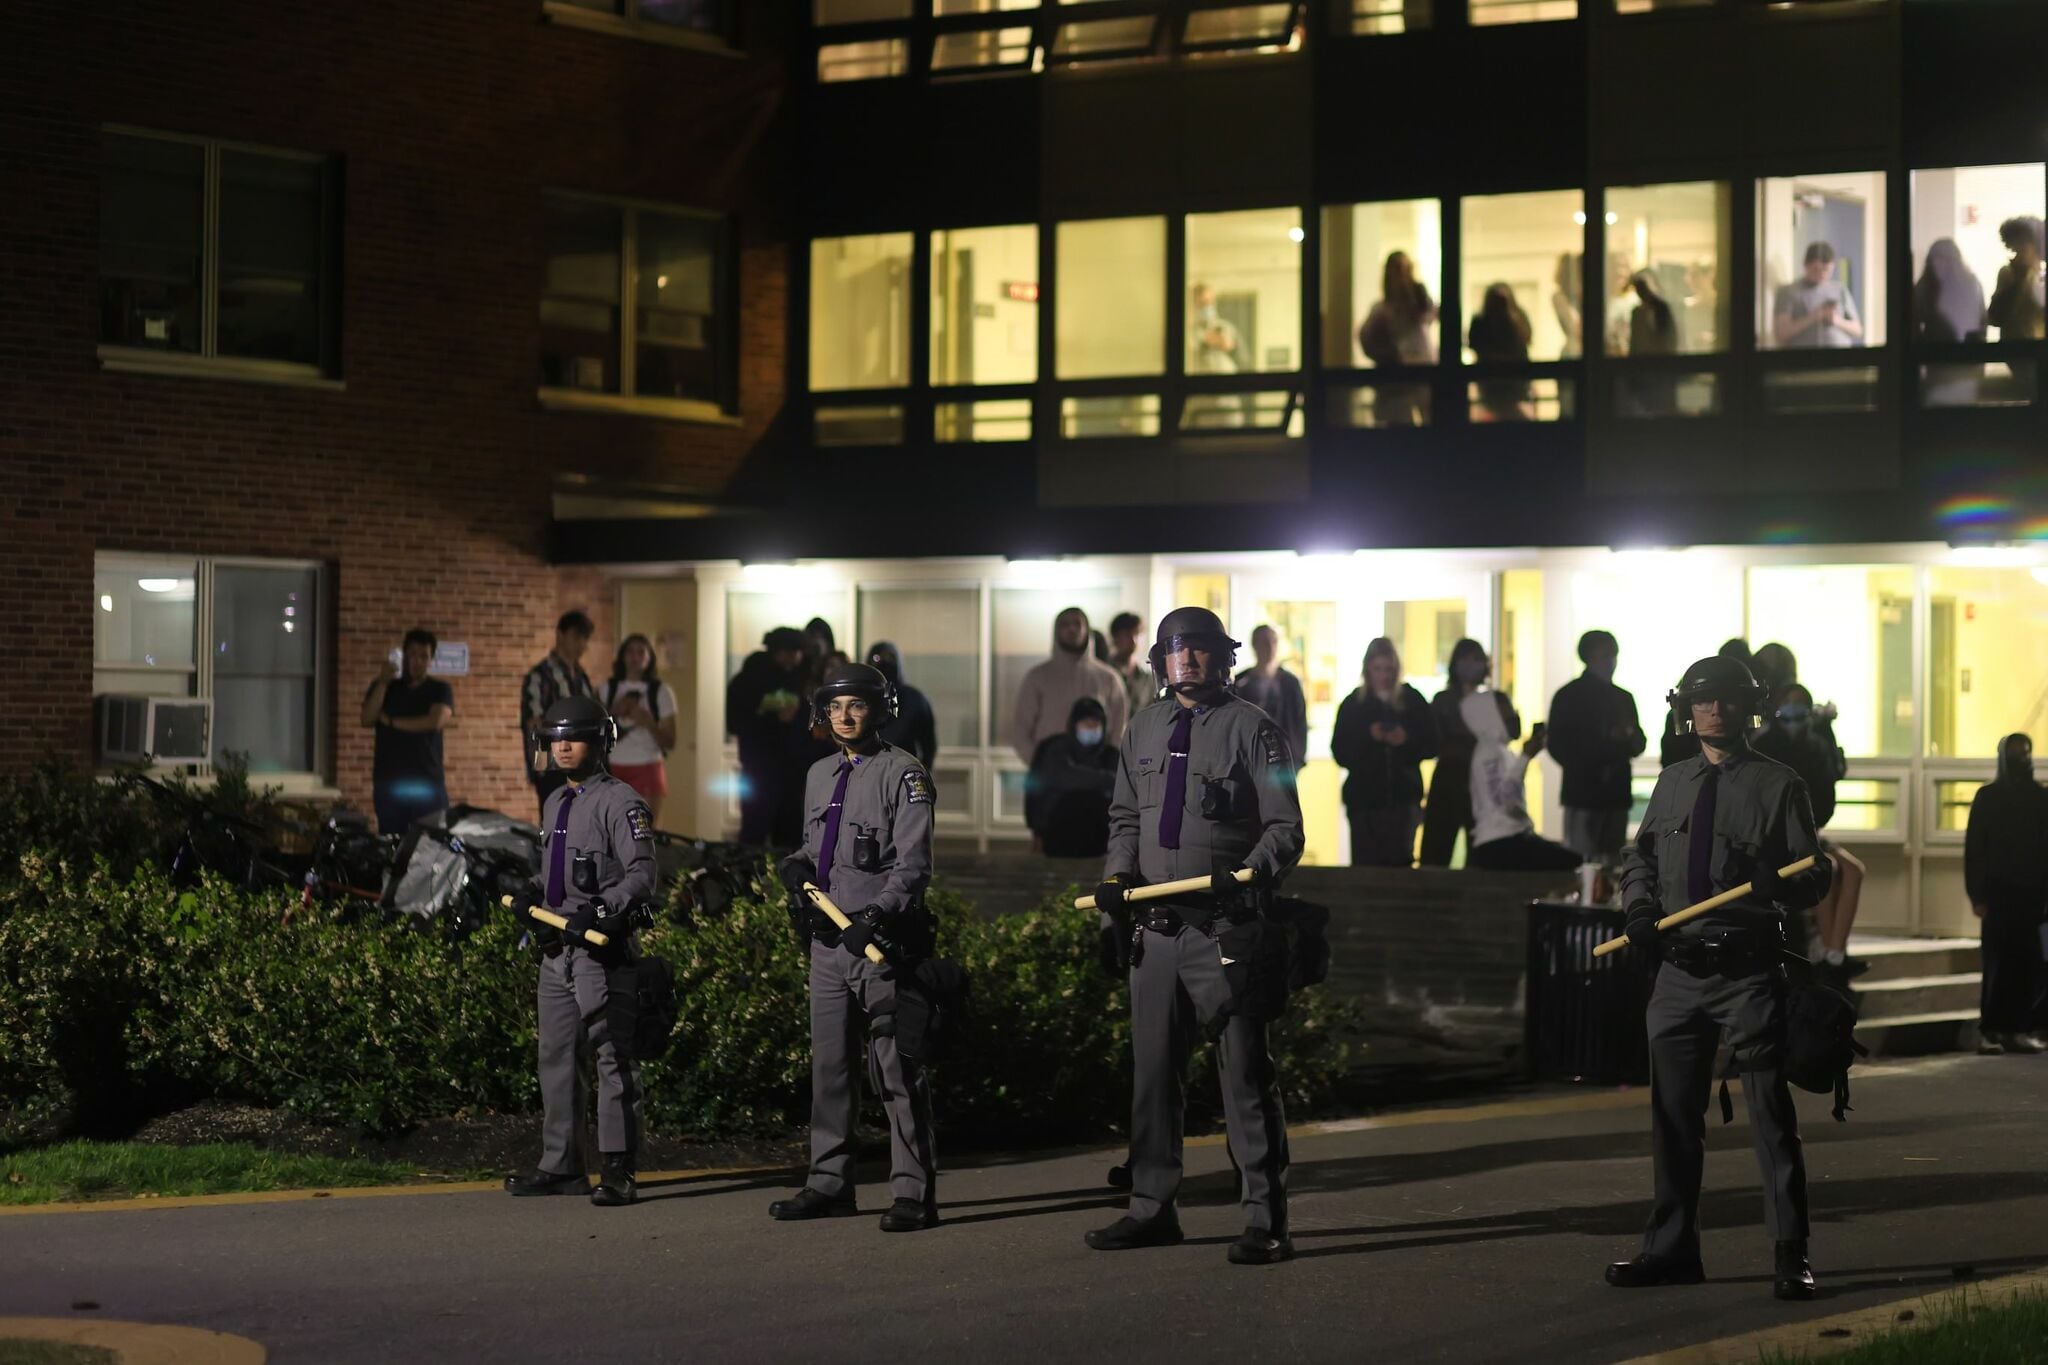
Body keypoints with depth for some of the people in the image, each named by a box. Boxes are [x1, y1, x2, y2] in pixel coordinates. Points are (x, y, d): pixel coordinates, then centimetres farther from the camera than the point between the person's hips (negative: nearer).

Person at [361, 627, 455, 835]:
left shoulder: (440, 690, 9)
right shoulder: (383, 687, 14)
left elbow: (436, 721, -9)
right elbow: (367, 720, 0)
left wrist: (392, 722, -3)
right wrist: (382, 683, -9)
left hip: (428, 785, -1)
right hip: (389, 784, 1)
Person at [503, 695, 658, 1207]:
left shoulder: (619, 802, -9)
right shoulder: (555, 803, 19)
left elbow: (642, 873, -16)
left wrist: (600, 912, -27)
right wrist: (531, 892, 11)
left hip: (602, 948, -9)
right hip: (556, 946, 9)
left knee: (612, 1055, -9)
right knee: (555, 1055, 12)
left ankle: (618, 1170, -9)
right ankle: (560, 1165, 20)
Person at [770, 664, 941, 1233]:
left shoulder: (902, 774, -6)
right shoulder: (820, 776, 17)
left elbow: (912, 866, -13)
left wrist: (875, 918, -25)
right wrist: (797, 867, 5)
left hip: (881, 940, -8)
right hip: (827, 939, 8)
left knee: (896, 1068, -8)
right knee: (829, 1064, 12)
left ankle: (913, 1192, -6)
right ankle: (829, 1183, 21)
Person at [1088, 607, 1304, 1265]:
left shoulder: (1251, 728, -3)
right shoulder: (1144, 729, 14)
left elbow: (1286, 828, -5)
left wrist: (1246, 877, -22)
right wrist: (1118, 876, 6)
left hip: (1226, 930, -6)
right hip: (1154, 926, 6)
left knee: (1245, 1074, -5)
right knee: (1152, 1071, 10)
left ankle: (1265, 1220, -2)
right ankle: (1152, 1208, 20)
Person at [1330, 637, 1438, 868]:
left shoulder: (1413, 701, 6)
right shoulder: (1353, 704, 5)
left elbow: (1431, 746, 4)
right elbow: (1340, 753, -1)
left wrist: (1407, 741, -15)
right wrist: (1368, 737, -15)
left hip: (1404, 798, 0)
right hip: (1363, 798, 0)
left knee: (1400, 862, -6)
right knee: (1365, 865, -3)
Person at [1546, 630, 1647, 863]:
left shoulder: (1623, 699, 17)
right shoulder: (1569, 696, 1)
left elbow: (1639, 744, 19)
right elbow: (1557, 745, -3)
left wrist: (1631, 739, -7)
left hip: (1617, 794, 5)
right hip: (1583, 794, -5)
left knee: (1613, 861, 3)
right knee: (1580, 863, -10)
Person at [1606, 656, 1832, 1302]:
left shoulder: (1779, 785, -1)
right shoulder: (1672, 783, 14)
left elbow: (1814, 878, -4)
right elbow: (1640, 856, 22)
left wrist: (1777, 881, -26)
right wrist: (1639, 907, 2)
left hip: (1749, 970, -5)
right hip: (1679, 970, 5)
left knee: (1770, 1114, -5)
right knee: (1672, 1114, 10)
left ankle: (1791, 1256, -1)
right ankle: (1672, 1248, 20)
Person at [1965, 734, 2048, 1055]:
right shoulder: (1987, 797, 3)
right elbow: (1974, 848, -1)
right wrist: (1978, 895, -9)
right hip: (1999, 892, -2)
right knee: (1999, 960, -4)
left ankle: (2021, 1028, 1)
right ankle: (1993, 1031, -2)